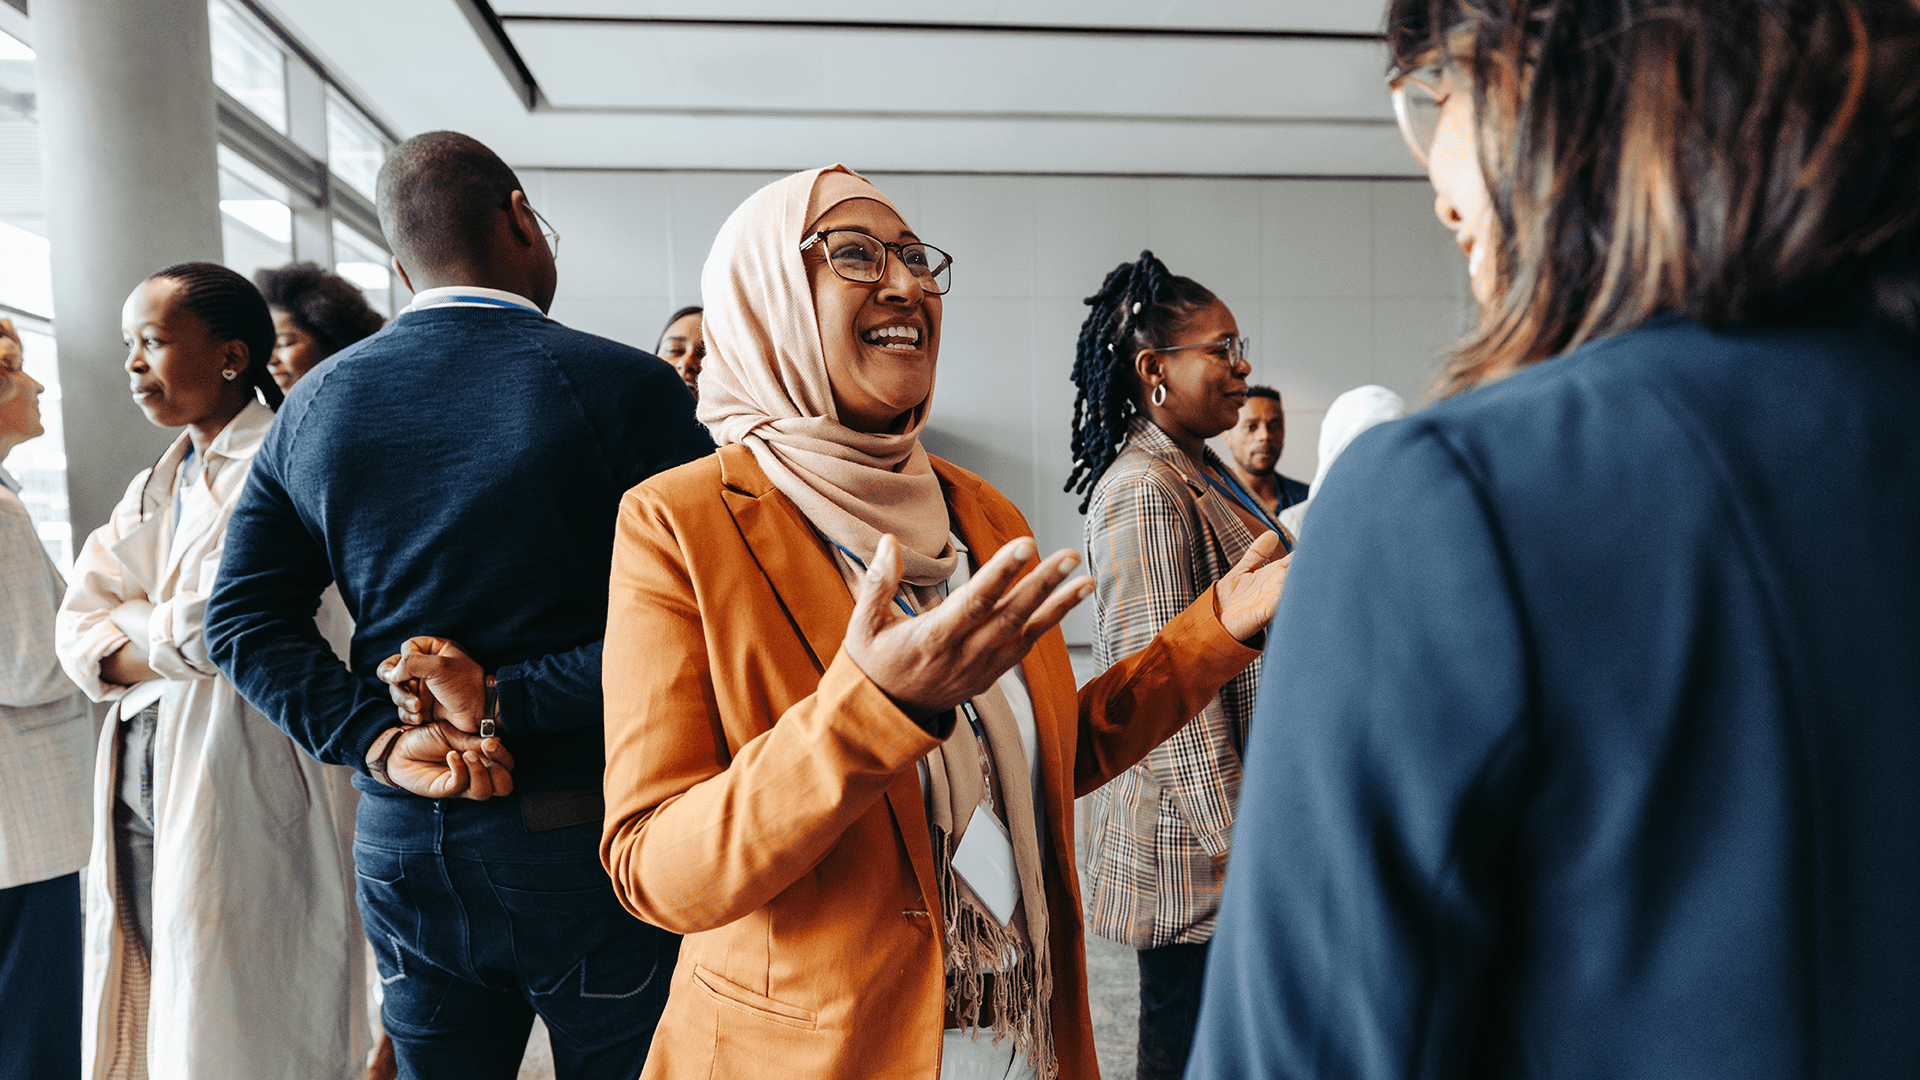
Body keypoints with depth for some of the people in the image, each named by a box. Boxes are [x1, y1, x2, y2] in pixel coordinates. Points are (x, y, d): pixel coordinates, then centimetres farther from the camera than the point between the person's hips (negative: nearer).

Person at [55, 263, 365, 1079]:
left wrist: (130, 620, 2)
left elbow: (212, 626, -18)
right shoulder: (153, 487, 17)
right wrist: (172, 650, -10)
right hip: (138, 784, 8)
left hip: (240, 788, -8)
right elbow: (76, 636, 8)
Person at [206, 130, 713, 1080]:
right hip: (587, 843, -4)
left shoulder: (314, 403, 4)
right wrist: (509, 698, -13)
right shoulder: (624, 386, -13)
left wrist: (378, 741, -5)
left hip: (400, 850, 5)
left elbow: (242, 617, 4)